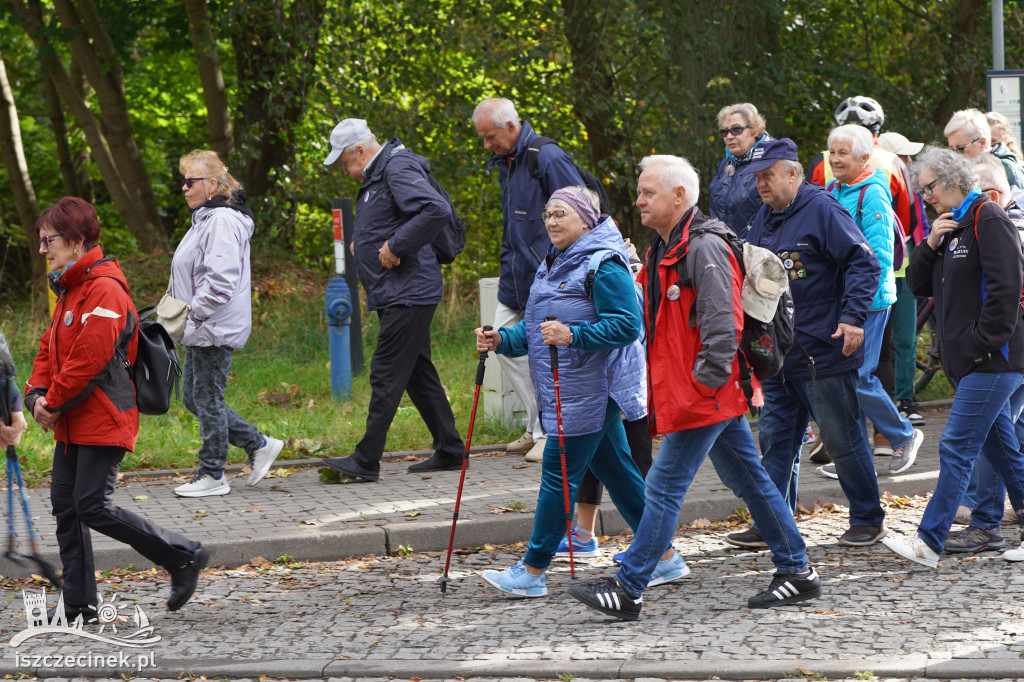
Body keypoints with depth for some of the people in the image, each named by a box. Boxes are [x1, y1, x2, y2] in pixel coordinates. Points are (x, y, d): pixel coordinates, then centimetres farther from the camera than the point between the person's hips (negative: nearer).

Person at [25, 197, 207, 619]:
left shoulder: (103, 289, -16)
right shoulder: (69, 290, 16)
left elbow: (90, 359, -22)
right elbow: (51, 348, 19)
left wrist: (53, 402, -13)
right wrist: (37, 395, 2)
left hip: (103, 421, -10)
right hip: (72, 424, 10)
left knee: (93, 507, -12)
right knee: (65, 507, 6)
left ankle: (184, 557, 1)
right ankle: (79, 606, 10)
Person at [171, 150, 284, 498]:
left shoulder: (223, 221, -17)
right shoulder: (206, 218, 16)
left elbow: (220, 279, -25)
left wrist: (192, 313, -21)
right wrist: (184, 316, 17)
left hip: (216, 330, -11)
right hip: (201, 329, 11)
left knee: (208, 399, -3)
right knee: (193, 398, 13)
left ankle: (212, 475, 6)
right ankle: (259, 445, 18)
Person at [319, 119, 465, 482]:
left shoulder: (398, 169, -15)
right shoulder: (376, 175, 17)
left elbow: (437, 210, -30)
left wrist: (395, 247, -24)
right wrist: (360, 241, 14)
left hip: (407, 294, -11)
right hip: (396, 295, 11)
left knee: (386, 376, -10)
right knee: (418, 373, 13)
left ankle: (366, 461, -11)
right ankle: (449, 451, 19)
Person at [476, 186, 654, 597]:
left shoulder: (604, 265, -13)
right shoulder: (555, 264, 18)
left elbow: (627, 324, -20)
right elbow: (538, 327, 22)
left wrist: (573, 335, -29)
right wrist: (502, 340, 5)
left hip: (589, 390, -10)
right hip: (565, 391, 10)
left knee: (559, 474, -7)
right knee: (617, 472, 12)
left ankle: (532, 571, -2)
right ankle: (665, 559, 18)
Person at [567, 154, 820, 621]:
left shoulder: (704, 248, -16)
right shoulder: (664, 248, 16)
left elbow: (722, 322, -22)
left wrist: (705, 380, -21)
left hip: (704, 394, -10)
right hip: (704, 394, 10)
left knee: (665, 486, -8)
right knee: (748, 480, 13)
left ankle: (628, 591, -5)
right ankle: (797, 571, 19)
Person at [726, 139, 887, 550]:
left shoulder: (822, 211, -11)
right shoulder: (765, 218, 13)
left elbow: (863, 264, -14)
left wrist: (853, 317, -22)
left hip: (824, 353, -8)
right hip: (778, 354, 8)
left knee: (843, 439, 1)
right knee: (775, 438, 8)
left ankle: (867, 519, 13)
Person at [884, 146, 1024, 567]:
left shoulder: (987, 220, -11)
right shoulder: (950, 226, 18)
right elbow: (919, 286, 16)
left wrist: (984, 342, -18)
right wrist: (931, 245, 0)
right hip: (969, 362, 9)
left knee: (956, 448, -11)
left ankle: (929, 542, -12)